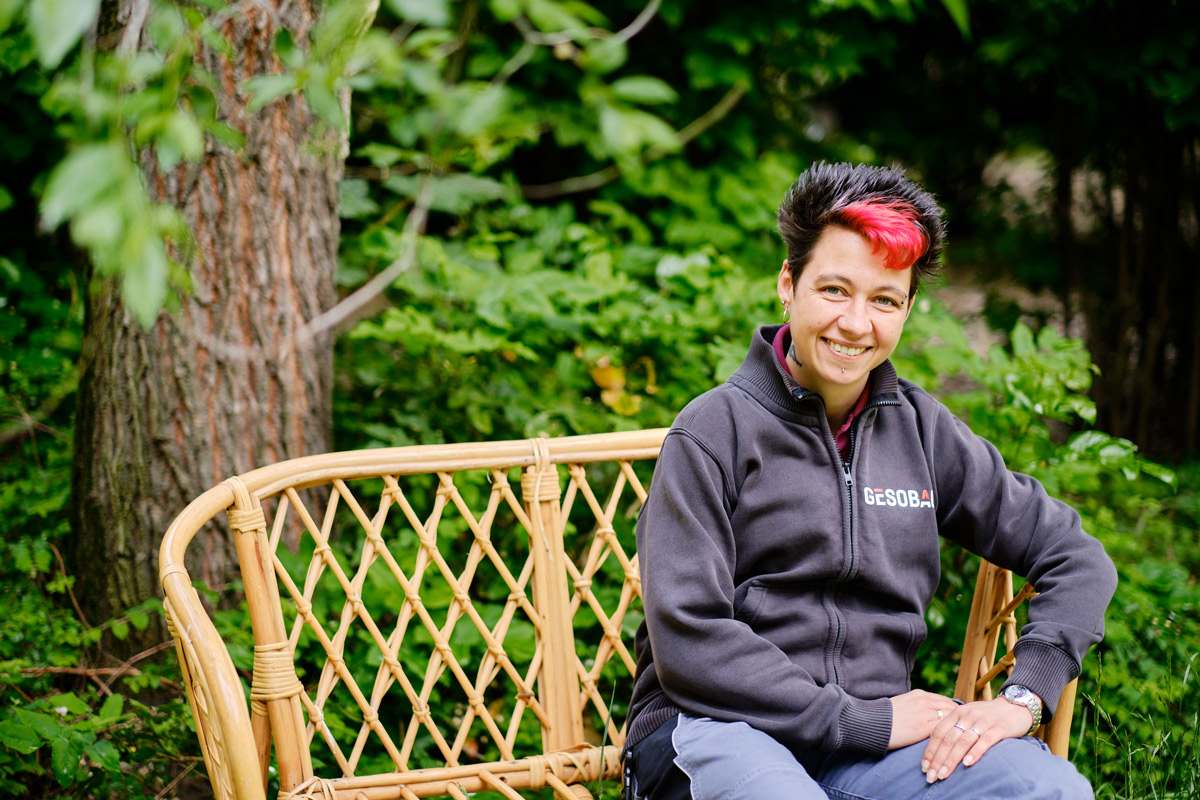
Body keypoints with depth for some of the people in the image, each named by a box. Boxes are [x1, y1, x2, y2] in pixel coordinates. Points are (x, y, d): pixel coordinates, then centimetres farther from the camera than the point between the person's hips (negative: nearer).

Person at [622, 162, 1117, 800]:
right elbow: (688, 644, -11)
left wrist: (1022, 698, -2)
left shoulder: (919, 430, 11)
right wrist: (865, 719, -12)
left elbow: (1077, 559, 15)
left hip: (869, 732, 4)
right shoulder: (716, 429, -3)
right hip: (717, 728, -4)